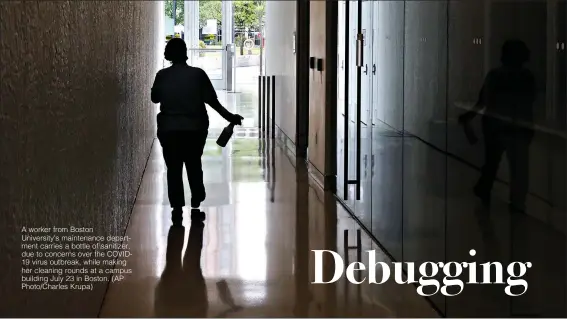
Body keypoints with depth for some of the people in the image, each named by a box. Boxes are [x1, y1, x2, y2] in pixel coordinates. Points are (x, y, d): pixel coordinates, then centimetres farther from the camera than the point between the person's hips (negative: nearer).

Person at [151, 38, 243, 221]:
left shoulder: (162, 76, -6)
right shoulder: (198, 74, -9)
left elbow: (155, 98, 8)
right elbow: (212, 101, -7)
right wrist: (230, 117, 2)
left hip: (169, 129, 0)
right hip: (195, 128, 0)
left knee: (174, 168, 7)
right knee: (194, 165, 16)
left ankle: (177, 207, 4)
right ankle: (196, 202, 19)